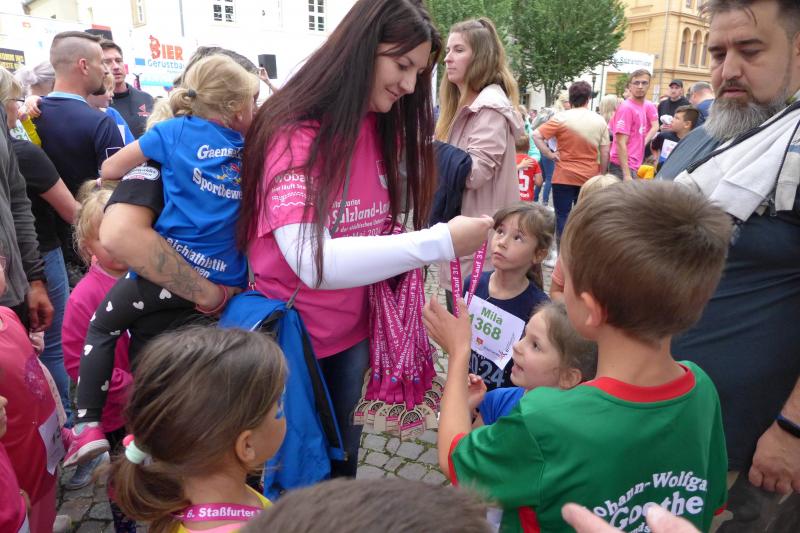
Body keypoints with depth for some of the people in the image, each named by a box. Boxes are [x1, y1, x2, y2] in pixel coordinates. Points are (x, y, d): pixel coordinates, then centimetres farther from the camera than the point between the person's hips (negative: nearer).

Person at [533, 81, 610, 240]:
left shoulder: (561, 118, -8)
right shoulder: (600, 121, 1)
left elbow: (536, 135, -16)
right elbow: (605, 152, 2)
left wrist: (549, 154, -8)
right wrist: (602, 175, 12)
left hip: (564, 176, -3)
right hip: (589, 178, 3)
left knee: (562, 215, 4)